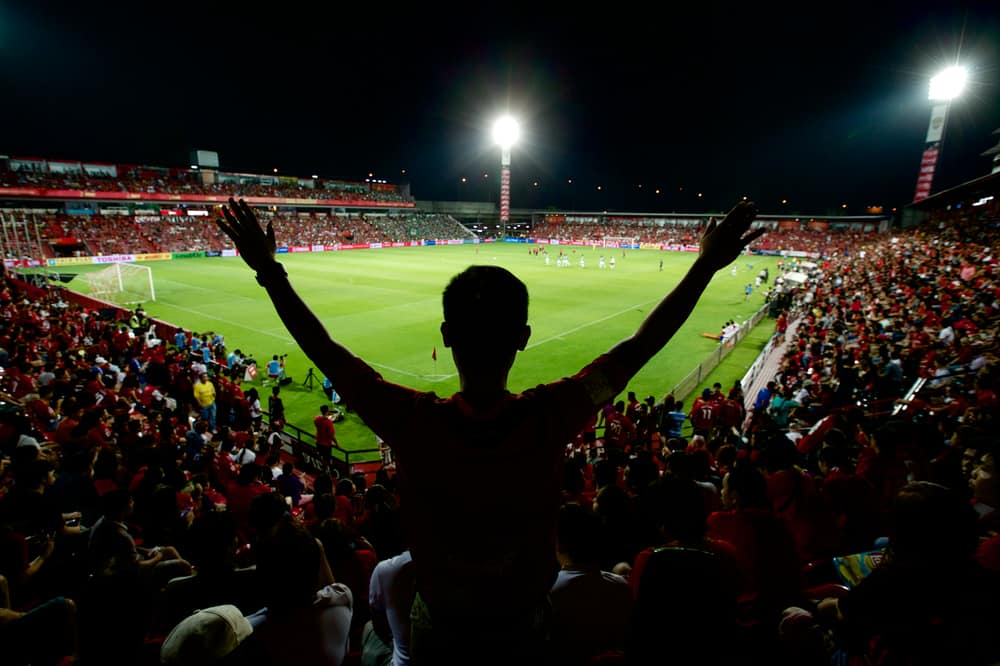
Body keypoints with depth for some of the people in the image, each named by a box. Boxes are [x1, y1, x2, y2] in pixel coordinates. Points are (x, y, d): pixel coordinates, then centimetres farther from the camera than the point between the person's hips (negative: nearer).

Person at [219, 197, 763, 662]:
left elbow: (326, 351, -22)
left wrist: (268, 270, -11)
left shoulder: (412, 423, -35)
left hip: (438, 615, 0)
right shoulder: (550, 418, -33)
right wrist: (707, 264, -12)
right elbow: (639, 346, -23)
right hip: (521, 616, 1)